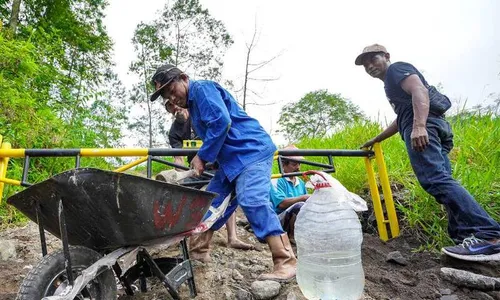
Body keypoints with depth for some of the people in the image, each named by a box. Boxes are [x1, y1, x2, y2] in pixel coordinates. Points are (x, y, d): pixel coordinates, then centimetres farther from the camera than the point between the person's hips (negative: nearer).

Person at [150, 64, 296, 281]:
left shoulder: (202, 89, -9)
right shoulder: (193, 103, 22)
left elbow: (221, 122, -22)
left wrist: (202, 156, -15)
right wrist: (203, 158, 6)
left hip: (252, 151, -10)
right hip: (232, 158, 10)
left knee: (252, 201, -23)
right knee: (212, 200, 12)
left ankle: (286, 262, -18)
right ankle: (198, 250, 26)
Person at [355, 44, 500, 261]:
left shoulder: (397, 69, 9)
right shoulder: (392, 83, 37)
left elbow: (420, 89, -12)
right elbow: (401, 119, 46)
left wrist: (419, 126, -29)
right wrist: (375, 140, 50)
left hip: (424, 126, -11)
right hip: (438, 128, 11)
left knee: (435, 179, -24)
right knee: (441, 181, 0)